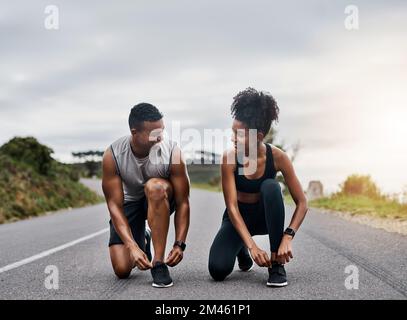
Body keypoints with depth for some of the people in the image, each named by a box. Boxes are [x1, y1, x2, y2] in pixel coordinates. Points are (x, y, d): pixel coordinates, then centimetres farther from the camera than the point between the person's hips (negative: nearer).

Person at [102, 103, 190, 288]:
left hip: (160, 200, -1)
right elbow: (114, 205, -24)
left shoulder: (172, 153, -28)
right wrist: (132, 247, -34)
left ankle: (159, 263, -28)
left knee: (154, 186, -38)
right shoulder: (112, 155, -25)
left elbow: (182, 203, -22)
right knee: (122, 270, -12)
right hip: (129, 202, 1)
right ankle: (142, 241, 26)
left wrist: (179, 244, -31)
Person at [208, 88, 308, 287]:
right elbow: (232, 207, -26)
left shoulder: (277, 157, -23)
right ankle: (242, 250, 17)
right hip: (238, 218, 0)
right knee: (218, 270, -23)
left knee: (270, 187, -34)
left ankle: (277, 263, -23)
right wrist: (252, 246, -36)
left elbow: (301, 202, -19)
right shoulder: (229, 158, -24)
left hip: (266, 216, 0)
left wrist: (287, 237, -33)